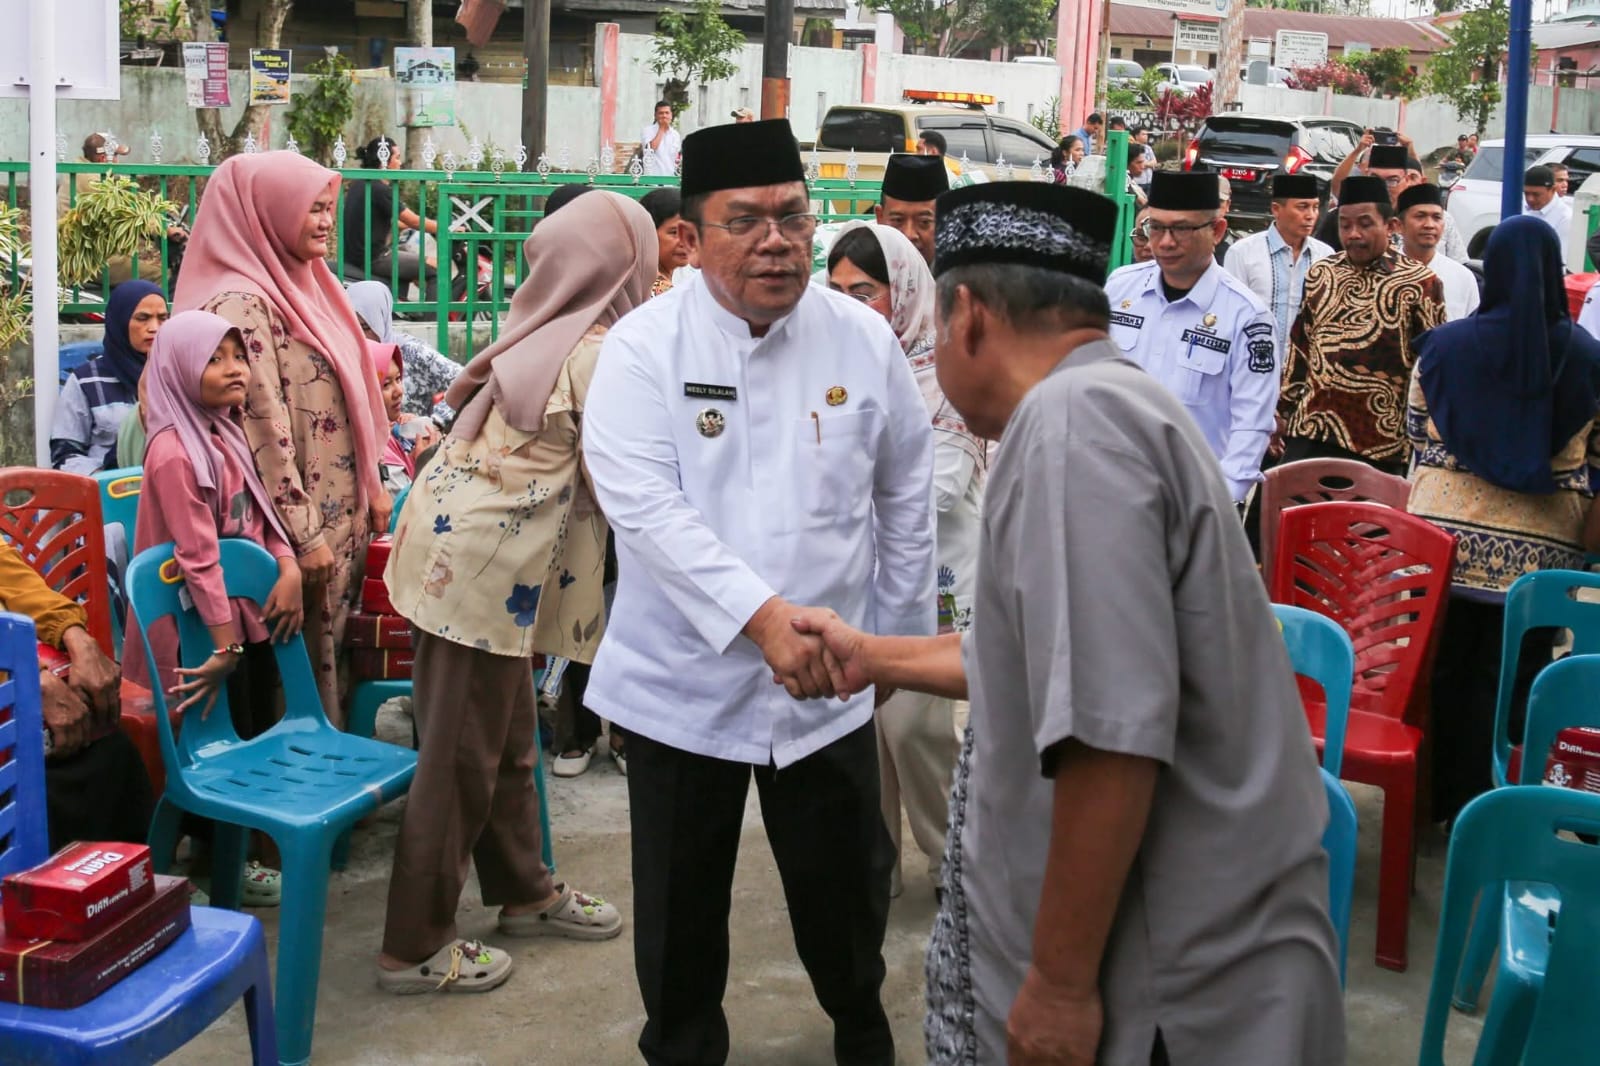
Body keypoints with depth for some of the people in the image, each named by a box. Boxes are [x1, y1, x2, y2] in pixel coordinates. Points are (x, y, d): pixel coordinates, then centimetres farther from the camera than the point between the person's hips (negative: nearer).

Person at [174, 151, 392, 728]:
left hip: (341, 512, 9)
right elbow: (265, 430, -21)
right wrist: (304, 534, -20)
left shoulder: (302, 286, 10)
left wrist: (373, 486, 16)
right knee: (302, 667, 2)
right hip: (298, 522, -9)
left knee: (327, 653, 15)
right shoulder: (243, 305, -18)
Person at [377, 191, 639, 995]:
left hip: (466, 545, 9)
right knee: (461, 754, 0)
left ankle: (524, 891, 34)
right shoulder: (600, 352, -13)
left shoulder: (545, 332, 10)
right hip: (483, 561, -9)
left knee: (505, 733, 19)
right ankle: (415, 946, 9)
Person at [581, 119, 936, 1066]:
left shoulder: (863, 340, -3)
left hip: (828, 679, 2)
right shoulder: (645, 347, -9)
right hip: (684, 680, -1)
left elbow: (907, 497, 9)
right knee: (682, 904, 12)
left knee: (847, 884, 16)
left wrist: (901, 637, 12)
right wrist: (762, 615, -30)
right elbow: (643, 502, -20)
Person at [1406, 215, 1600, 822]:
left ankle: (1434, 798, 22)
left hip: (1445, 538, 1)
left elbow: (1417, 438, 6)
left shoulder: (1443, 347, -2)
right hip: (1539, 553, -1)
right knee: (1506, 684, 6)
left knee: (1439, 672, 12)